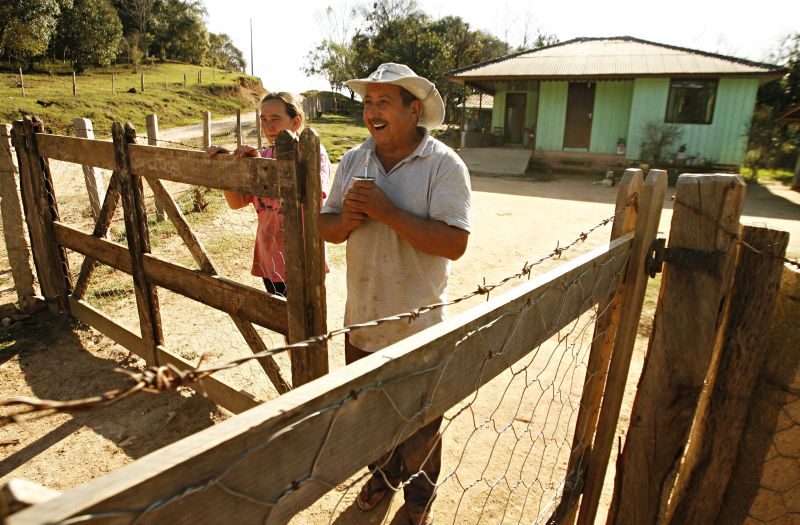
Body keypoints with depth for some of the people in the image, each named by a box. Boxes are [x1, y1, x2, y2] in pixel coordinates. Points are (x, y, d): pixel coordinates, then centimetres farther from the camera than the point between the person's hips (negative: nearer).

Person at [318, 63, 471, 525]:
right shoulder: (354, 160, 2)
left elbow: (454, 243, -25)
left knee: (420, 425, 17)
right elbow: (326, 227, 5)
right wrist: (346, 219, -17)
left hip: (418, 329, -4)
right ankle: (386, 471, 53)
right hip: (362, 319, 5)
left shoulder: (445, 165, -15)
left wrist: (388, 212, -29)